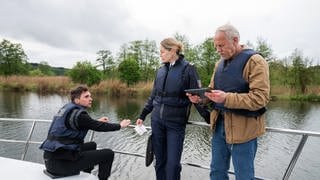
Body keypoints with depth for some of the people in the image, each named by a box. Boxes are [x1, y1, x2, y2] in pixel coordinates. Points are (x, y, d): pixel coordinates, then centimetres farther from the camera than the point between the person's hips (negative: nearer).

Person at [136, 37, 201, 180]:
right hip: (157, 120, 5)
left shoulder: (188, 69, -5)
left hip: (176, 122, -4)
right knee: (159, 160, 11)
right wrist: (142, 115, 17)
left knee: (173, 163, 0)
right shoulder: (161, 70, 10)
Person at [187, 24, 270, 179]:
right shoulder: (220, 63, 12)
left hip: (242, 128, -7)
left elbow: (260, 98, -20)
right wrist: (200, 99, -3)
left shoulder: (254, 61, -12)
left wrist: (226, 98, -29)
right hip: (219, 123, 7)